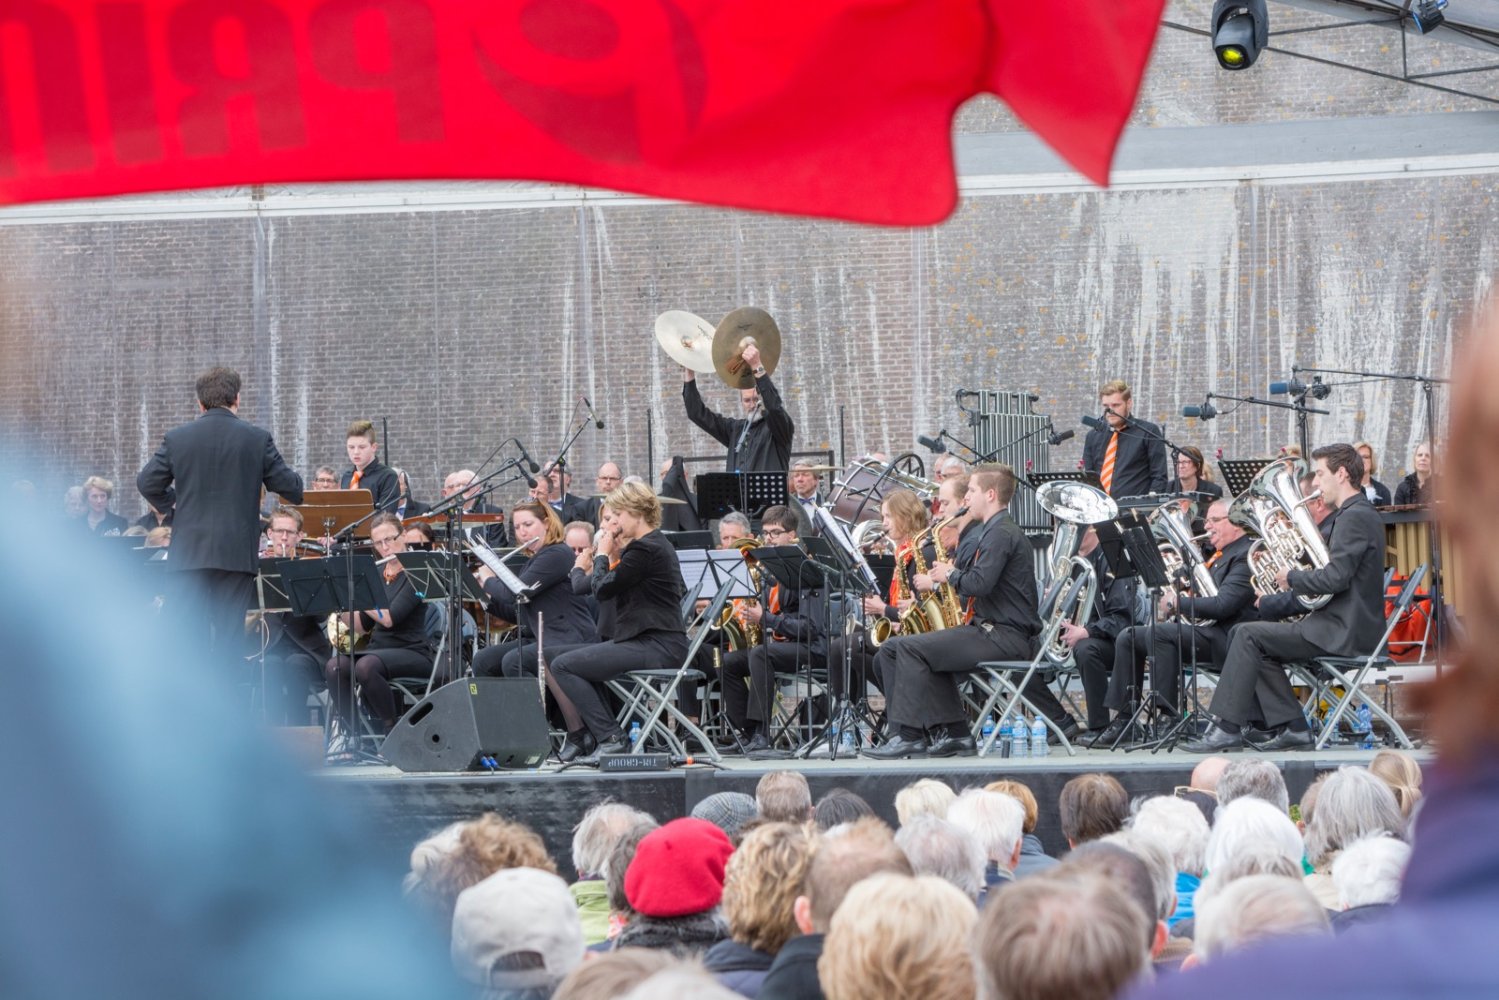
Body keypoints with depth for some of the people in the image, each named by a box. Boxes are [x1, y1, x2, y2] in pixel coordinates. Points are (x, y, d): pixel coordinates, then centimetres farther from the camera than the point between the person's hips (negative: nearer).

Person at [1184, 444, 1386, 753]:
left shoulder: (1355, 517, -15)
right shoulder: (1361, 514, 19)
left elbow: (1335, 578, -24)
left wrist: (1292, 577, -9)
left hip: (1344, 632, -11)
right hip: (1343, 625, 11)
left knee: (1248, 635, -11)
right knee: (1260, 645, 12)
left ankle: (1228, 727, -8)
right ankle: (1292, 728, 5)